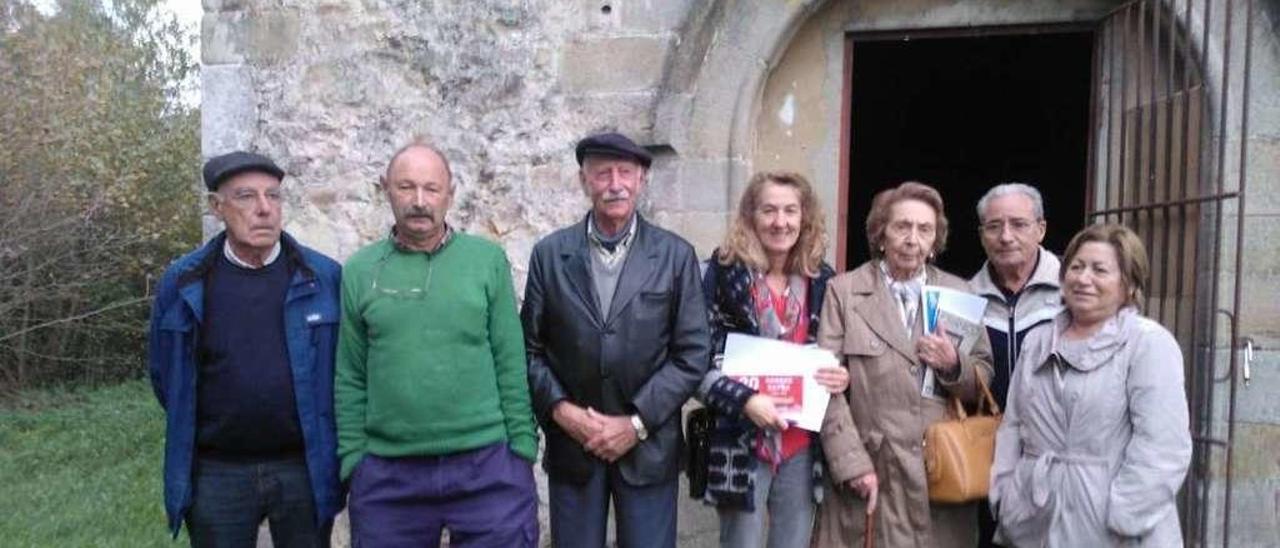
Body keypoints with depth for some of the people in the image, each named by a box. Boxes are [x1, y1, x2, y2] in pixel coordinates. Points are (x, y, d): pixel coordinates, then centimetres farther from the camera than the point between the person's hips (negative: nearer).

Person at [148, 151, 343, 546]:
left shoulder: (324, 277, -5)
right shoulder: (183, 283, -3)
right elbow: (165, 374, 10)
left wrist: (330, 446, 6)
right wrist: (198, 433, 13)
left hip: (304, 470, 0)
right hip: (216, 474, 1)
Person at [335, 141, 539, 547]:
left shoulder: (488, 259, 0)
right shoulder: (359, 271, 4)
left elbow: (512, 364, 1)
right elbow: (350, 378, 6)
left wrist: (522, 448, -2)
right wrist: (352, 460, 2)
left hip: (488, 466, -1)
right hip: (386, 474, 1)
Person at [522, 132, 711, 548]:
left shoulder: (676, 256, -2)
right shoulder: (550, 254, 2)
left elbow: (692, 354, -4)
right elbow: (529, 348, 4)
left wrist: (636, 423, -10)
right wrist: (559, 409, -10)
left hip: (648, 447, -1)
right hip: (570, 442, 1)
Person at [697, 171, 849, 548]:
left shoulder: (822, 280, 6)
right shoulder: (725, 274, -7)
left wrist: (842, 377, -4)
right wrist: (744, 400, -22)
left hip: (803, 447, 4)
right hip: (742, 444, -4)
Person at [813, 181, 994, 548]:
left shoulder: (959, 293, 10)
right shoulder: (844, 291, 1)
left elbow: (986, 383, 11)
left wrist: (954, 365, -9)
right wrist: (852, 463, -13)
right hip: (871, 474, -2)